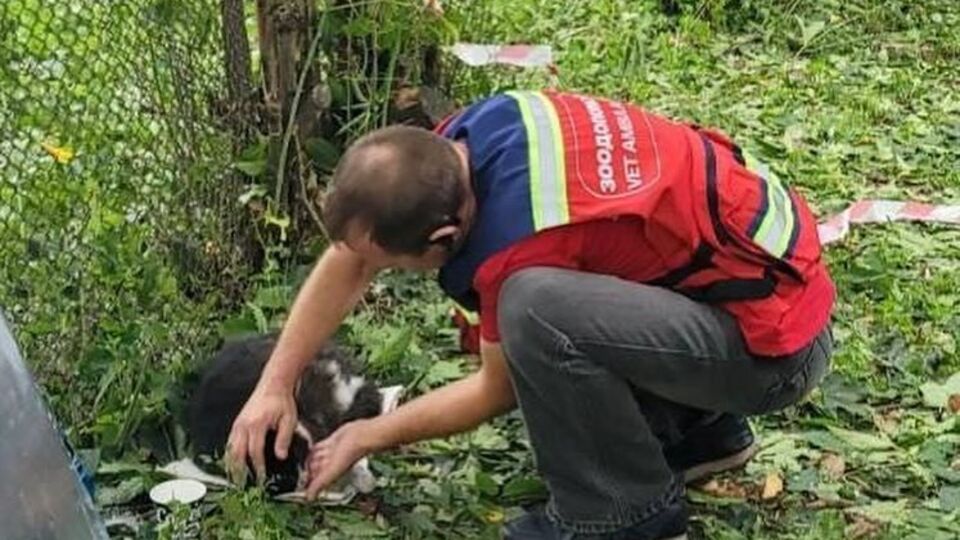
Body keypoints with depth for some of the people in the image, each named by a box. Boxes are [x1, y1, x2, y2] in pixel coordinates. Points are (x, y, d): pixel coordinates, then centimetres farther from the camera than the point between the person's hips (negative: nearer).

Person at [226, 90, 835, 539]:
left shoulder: (515, 240, -29)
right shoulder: (459, 140, -8)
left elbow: (499, 391, -8)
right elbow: (350, 256, 7)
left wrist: (368, 437, 3)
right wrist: (276, 385, 7)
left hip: (776, 339, -9)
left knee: (535, 306, -29)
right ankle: (698, 431, 20)